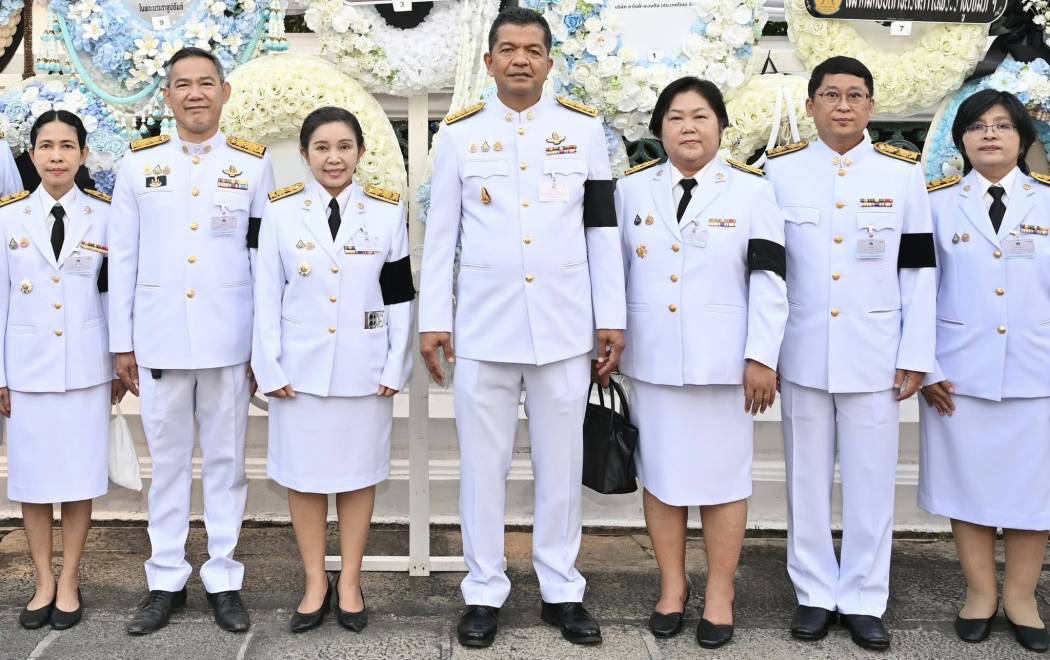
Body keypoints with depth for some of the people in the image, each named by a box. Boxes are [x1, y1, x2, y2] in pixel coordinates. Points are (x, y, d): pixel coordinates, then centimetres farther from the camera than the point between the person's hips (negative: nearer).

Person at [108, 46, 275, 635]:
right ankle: (166, 581, 21)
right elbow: (123, 258, 7)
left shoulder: (253, 163, 3)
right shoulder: (140, 163, 6)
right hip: (159, 338, 1)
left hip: (229, 339, -1)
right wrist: (122, 343, 4)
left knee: (226, 459, 7)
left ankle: (224, 580, 18)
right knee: (168, 459, 9)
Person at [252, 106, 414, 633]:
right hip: (301, 366, 0)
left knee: (358, 472, 8)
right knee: (303, 473, 7)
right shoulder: (281, 210, 1)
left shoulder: (387, 210, 2)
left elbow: (399, 295, 2)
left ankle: (350, 581, 21)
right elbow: (267, 294, 0)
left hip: (364, 367, 0)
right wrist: (270, 367, -5)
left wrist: (395, 367, -2)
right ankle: (314, 582, 20)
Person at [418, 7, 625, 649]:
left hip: (564, 326, 0)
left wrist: (612, 318, 2)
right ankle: (485, 592, 19)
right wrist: (433, 320, 1)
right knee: (483, 463, 6)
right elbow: (441, 234, 6)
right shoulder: (460, 132, 4)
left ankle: (562, 590, 21)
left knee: (561, 463, 8)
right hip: (483, 325, 0)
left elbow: (603, 229, 6)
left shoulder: (584, 128, 5)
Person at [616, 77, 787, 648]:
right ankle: (672, 584, 23)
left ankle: (720, 594, 17)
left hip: (721, 360, -2)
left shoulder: (752, 189, 0)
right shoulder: (632, 188, 7)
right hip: (652, 359, 2)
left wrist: (762, 357, -9)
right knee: (660, 473, 9)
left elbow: (769, 279, -4)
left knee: (722, 475, 5)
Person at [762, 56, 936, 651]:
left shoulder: (904, 172, 2)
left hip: (875, 356, 0)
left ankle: (865, 600, 18)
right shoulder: (779, 170, 2)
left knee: (872, 483, 5)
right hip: (802, 355, 0)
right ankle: (816, 593, 21)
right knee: (808, 479, 8)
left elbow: (919, 270, 3)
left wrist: (916, 356, -1)